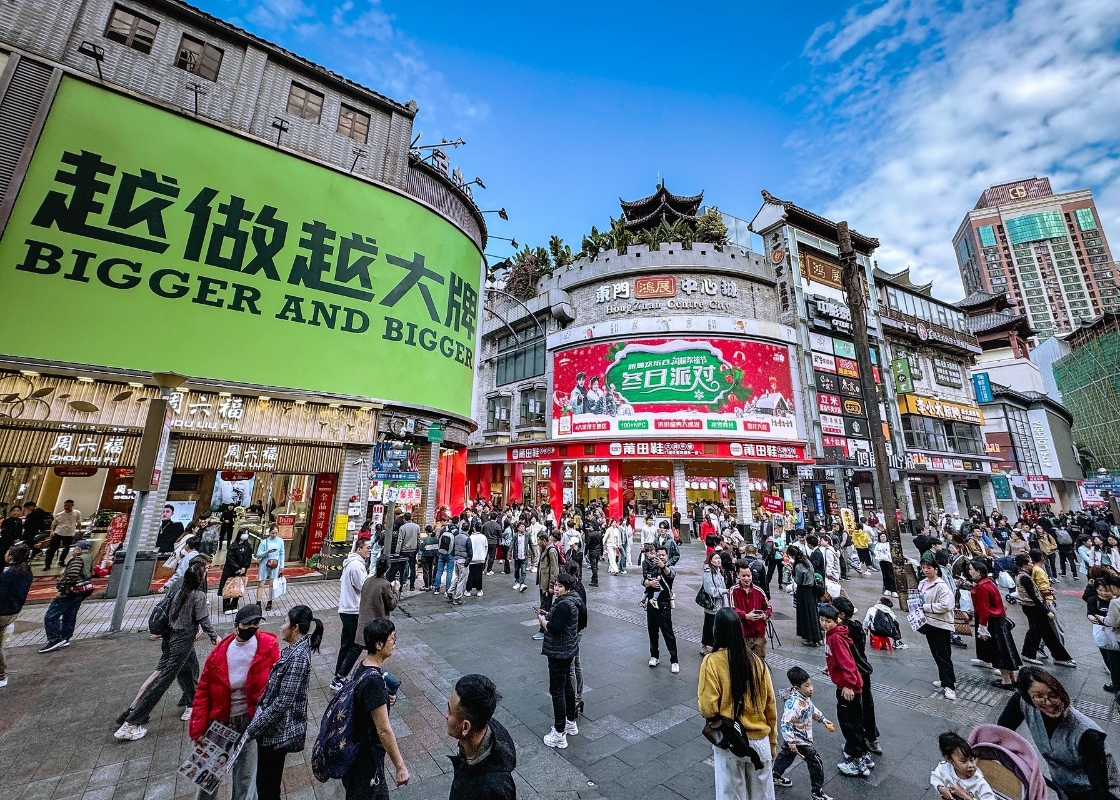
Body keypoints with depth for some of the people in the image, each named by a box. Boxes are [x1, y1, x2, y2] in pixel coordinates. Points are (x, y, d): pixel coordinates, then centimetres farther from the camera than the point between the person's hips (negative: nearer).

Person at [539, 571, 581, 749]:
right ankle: (571, 724, 38)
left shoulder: (564, 605, -26)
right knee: (567, 685, 22)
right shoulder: (571, 601, 4)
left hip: (559, 653, -10)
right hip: (568, 650, 10)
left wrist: (542, 620, -11)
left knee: (557, 691, 2)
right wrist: (548, 615, 5)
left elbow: (554, 628, -28)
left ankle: (559, 735, 13)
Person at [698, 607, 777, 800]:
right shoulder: (757, 661, -8)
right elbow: (770, 707, 1)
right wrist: (772, 742, 16)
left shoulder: (712, 661, -21)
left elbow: (708, 709, -21)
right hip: (759, 741, 3)